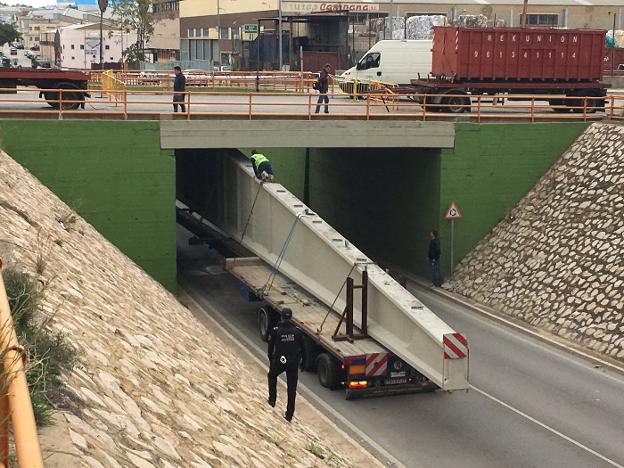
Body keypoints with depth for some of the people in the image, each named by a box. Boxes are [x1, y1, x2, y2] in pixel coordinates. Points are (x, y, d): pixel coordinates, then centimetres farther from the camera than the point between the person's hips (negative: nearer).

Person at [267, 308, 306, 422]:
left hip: (279, 361, -1)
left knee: (272, 376, 32)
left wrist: (271, 360, 17)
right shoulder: (297, 331, -4)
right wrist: (303, 362, 14)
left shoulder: (275, 331, -8)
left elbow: (270, 348, 1)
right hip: (293, 363, 1)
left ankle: (272, 400, 29)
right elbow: (302, 348, 3)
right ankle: (289, 414, 13)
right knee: (292, 388, 10)